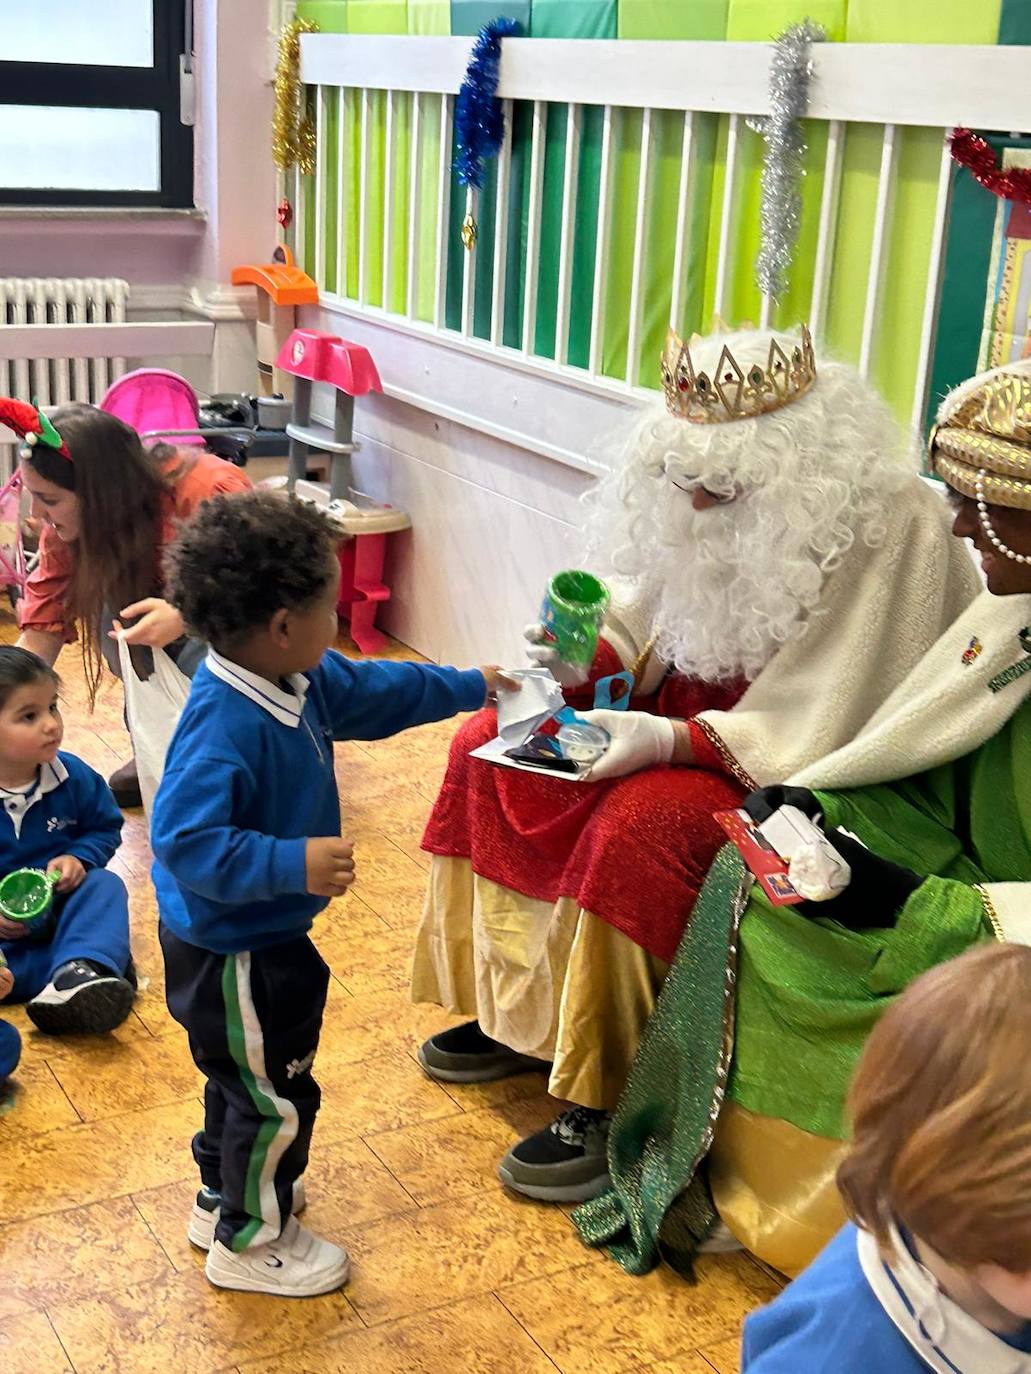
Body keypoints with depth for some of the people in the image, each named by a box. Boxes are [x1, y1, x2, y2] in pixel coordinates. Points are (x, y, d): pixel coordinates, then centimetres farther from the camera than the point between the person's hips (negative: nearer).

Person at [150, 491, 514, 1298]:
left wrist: (469, 687, 21)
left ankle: (224, 1198, 49)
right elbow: (185, 840, -36)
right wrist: (294, 863, -40)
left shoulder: (300, 684, -4)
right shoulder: (224, 728, -34)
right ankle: (249, 1240, 29)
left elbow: (374, 690, 14)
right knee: (275, 1096, 8)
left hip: (258, 937, 10)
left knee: (246, 1076, 28)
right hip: (233, 954, -10)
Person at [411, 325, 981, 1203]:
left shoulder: (885, 528, -24)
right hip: (698, 699, 8)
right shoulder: (714, 495, -3)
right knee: (491, 747, -2)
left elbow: (825, 722, -25)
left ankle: (609, 1107, -18)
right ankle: (514, 1009, 11)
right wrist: (582, 659, -13)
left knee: (635, 827, -32)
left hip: (805, 768, -8)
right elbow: (649, 619, 8)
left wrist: (671, 743, -31)